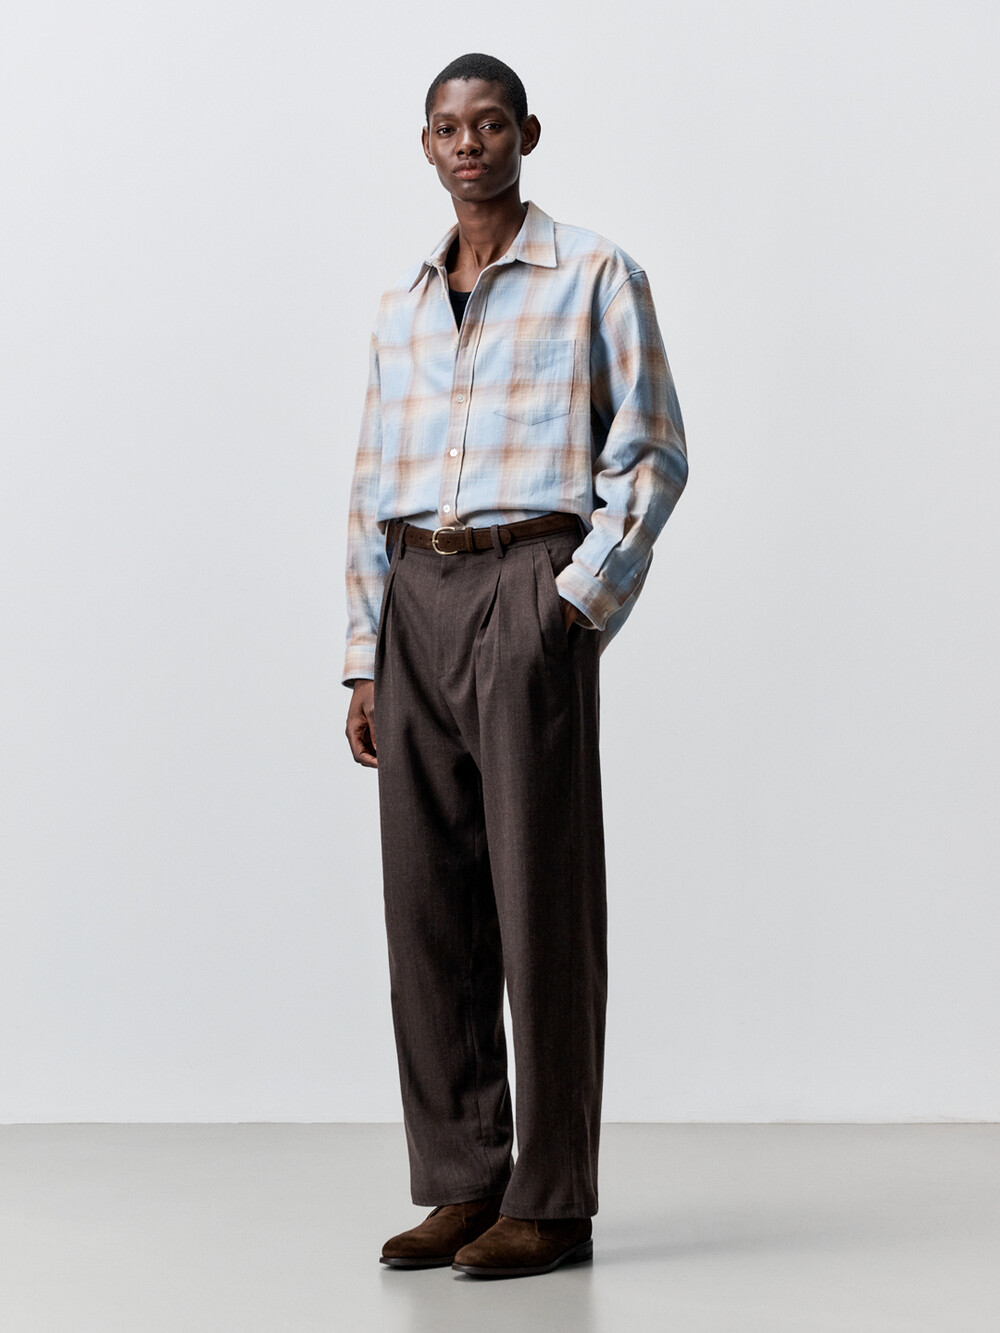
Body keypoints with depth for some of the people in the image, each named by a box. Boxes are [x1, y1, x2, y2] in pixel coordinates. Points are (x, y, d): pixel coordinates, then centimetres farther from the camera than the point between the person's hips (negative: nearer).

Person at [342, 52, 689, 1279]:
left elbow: (653, 453, -2)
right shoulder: (402, 309, 19)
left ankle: (553, 1202, 0)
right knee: (428, 898, 3)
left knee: (542, 898, -6)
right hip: (417, 602, 6)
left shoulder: (596, 276, 3)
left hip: (531, 592, -5)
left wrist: (579, 606, -13)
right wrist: (366, 665, 11)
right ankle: (463, 1185, 11)